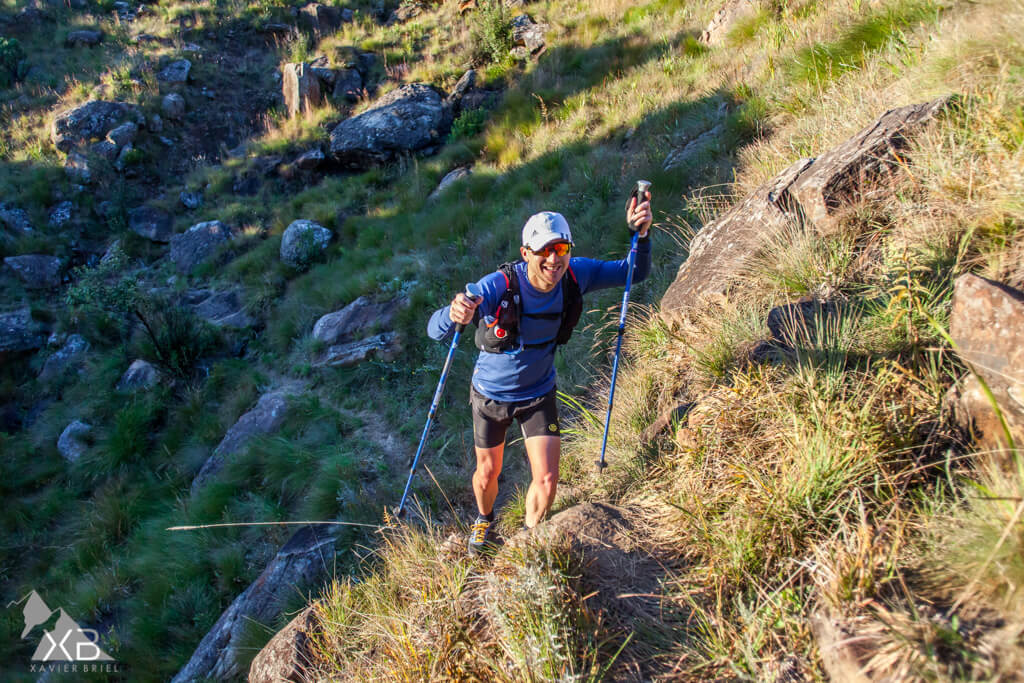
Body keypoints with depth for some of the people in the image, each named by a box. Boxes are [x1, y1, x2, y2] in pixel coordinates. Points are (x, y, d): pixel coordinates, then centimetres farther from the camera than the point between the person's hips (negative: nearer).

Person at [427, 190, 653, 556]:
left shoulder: (576, 275, -20)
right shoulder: (497, 286, -32)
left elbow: (634, 273, -6)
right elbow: (435, 331, -37)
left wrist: (641, 234, -26)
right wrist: (453, 315, -62)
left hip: (539, 394, 2)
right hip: (491, 394, -2)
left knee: (546, 482, -1)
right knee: (487, 475, 17)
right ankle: (484, 519, 53)